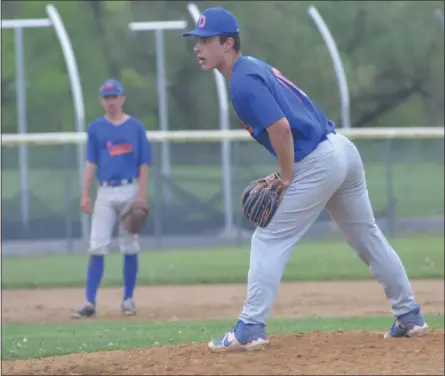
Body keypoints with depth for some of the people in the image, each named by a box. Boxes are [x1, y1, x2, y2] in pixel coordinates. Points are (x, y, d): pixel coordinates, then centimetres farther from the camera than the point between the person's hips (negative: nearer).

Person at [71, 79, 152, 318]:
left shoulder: (135, 126, 3)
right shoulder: (95, 128, 8)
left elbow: (143, 164, 1)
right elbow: (91, 163, 6)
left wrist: (141, 195, -8)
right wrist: (85, 195, -2)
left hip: (130, 191, -1)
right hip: (105, 193, 1)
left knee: (130, 247, 4)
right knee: (97, 247, -7)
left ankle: (128, 299, 13)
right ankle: (89, 302, -10)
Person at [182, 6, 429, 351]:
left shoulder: (243, 83, -14)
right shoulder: (256, 67, 16)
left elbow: (281, 128, -23)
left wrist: (286, 178, -12)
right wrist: (287, 174, 15)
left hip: (317, 163, -10)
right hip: (344, 151, 10)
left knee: (269, 241, -4)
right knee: (368, 237, 18)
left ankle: (250, 329, -6)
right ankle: (410, 316, 25)